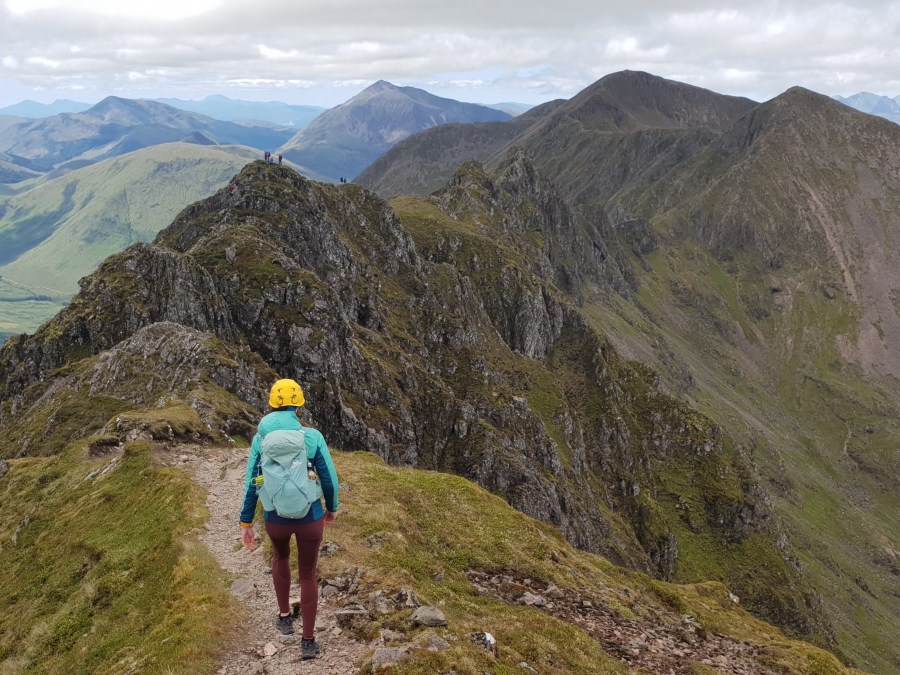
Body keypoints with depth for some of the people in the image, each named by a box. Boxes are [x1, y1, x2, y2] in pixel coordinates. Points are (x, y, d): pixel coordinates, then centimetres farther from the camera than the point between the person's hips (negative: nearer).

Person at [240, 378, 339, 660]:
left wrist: (246, 524, 7)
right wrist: (331, 508, 14)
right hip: (309, 518, -2)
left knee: (280, 555, 36)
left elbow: (251, 485, -2)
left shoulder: (261, 438, -5)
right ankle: (308, 641, 20)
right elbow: (329, 479, -5)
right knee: (308, 575, 18)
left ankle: (285, 617, 45)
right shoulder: (313, 436, -11)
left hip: (276, 518, 2)